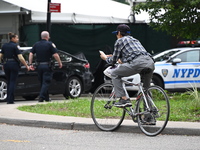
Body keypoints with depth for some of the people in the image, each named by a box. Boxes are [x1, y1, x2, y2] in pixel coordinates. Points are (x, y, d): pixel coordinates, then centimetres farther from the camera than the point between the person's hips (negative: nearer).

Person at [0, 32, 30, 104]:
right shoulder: (15, 46, -9)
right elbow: (20, 58, -14)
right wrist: (27, 66, -9)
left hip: (6, 64, 5)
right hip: (14, 64, -5)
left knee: (8, 82, 14)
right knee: (12, 82, -3)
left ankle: (8, 99, 13)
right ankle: (10, 100, -8)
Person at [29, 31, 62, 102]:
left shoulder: (36, 44, 7)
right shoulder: (50, 44, -6)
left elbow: (31, 54, 3)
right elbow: (55, 55, -11)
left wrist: (30, 64, 6)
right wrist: (60, 63, 0)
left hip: (39, 66, 5)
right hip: (47, 65, -5)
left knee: (42, 82, 13)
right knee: (46, 82, -4)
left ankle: (46, 98, 18)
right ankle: (41, 97, -17)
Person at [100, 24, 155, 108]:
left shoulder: (120, 41, 15)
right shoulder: (135, 40, 36)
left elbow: (113, 61, 18)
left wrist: (105, 58, 37)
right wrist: (121, 60, 60)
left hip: (138, 63, -7)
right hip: (151, 63, 7)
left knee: (114, 73, 9)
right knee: (145, 89, 26)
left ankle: (124, 99, 1)